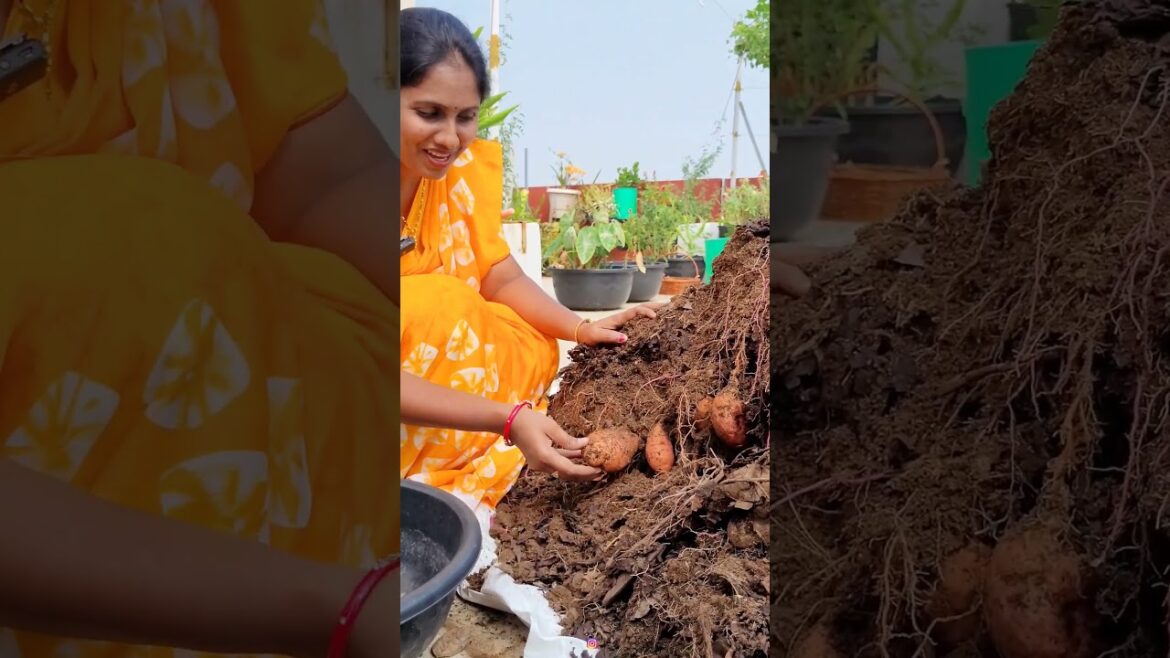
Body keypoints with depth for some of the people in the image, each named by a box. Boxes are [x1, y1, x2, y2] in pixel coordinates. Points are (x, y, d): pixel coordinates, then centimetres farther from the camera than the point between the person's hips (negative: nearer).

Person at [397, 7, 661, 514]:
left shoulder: (465, 166, -8)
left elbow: (503, 279, -2)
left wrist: (584, 330, -20)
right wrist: (509, 418, -40)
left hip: (436, 363, 6)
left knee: (534, 353, -15)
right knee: (437, 300, -28)